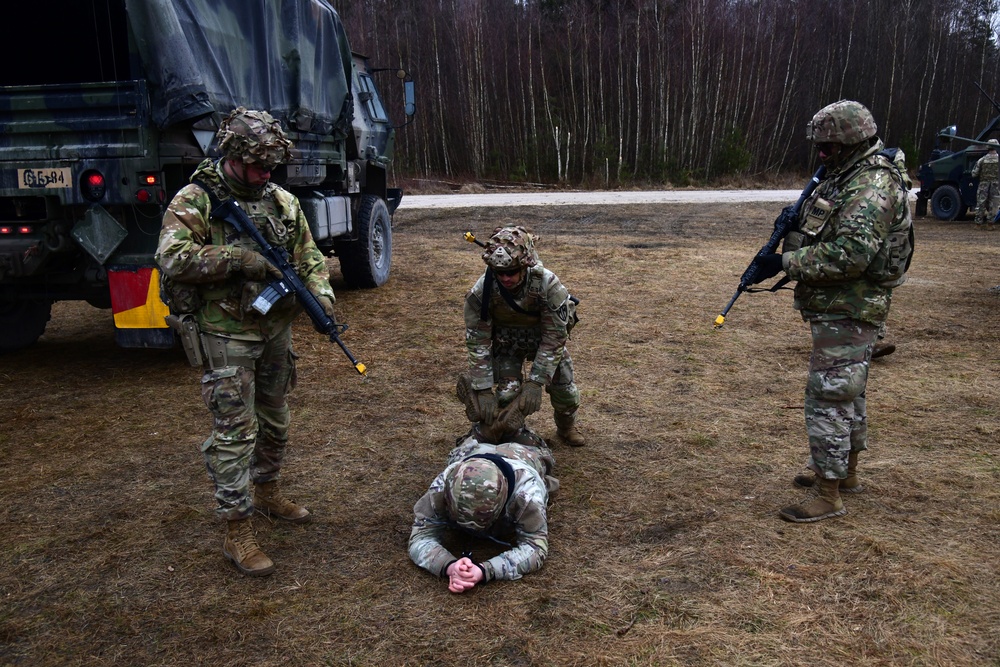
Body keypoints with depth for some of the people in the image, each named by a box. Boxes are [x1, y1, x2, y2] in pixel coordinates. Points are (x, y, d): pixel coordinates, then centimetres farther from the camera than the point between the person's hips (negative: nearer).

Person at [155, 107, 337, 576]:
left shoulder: (282, 202, 7)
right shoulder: (195, 201, -11)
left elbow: (308, 256, 11)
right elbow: (171, 258, -23)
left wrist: (320, 292, -8)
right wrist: (237, 257, -27)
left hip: (276, 331, 6)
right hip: (227, 338, -6)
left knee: (274, 423, 20)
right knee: (234, 433, -3)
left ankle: (266, 492, 42)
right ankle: (237, 533, 7)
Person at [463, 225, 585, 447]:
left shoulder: (548, 285, -36)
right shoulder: (481, 291, -32)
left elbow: (554, 337, -28)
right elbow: (478, 343, -24)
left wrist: (535, 382, -31)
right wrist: (483, 390, -26)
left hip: (545, 335, 1)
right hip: (506, 341, 0)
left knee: (563, 386, 2)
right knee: (507, 392, -15)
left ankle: (567, 428, 34)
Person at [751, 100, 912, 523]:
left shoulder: (873, 187, -20)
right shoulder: (848, 176, 12)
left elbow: (849, 255, -29)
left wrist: (786, 262, -23)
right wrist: (793, 227, 6)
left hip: (847, 313, -11)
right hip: (839, 308, 11)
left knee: (827, 398, -6)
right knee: (846, 393, 21)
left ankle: (829, 497, 3)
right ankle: (846, 472, 37)